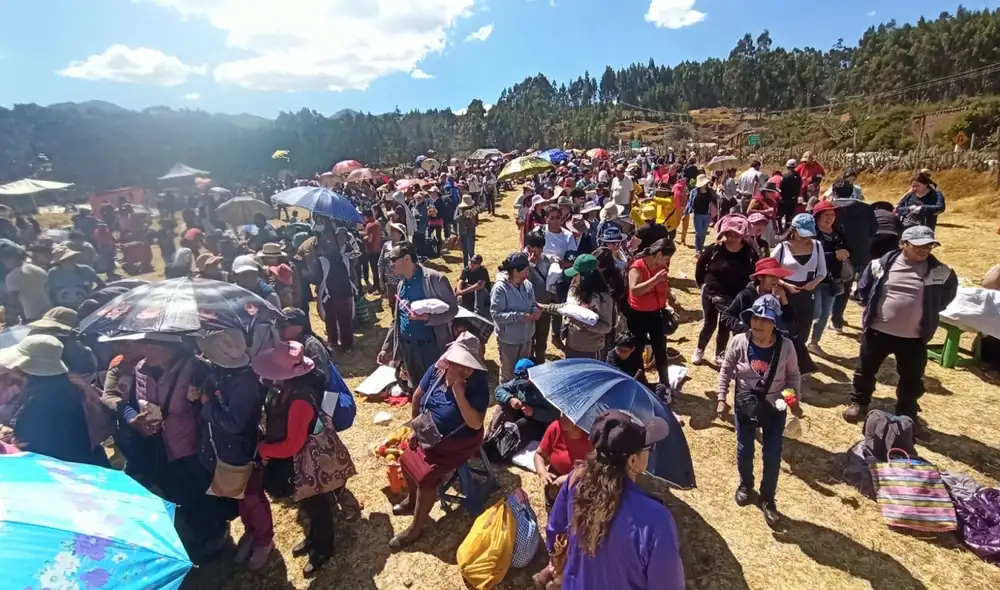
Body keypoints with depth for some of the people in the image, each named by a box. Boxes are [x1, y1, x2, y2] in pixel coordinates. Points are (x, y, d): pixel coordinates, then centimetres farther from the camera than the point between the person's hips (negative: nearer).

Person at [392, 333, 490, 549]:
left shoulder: (478, 383, -28)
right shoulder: (437, 369, -14)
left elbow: (475, 424, -32)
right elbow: (417, 396, 2)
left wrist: (459, 393, -38)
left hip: (457, 443, -6)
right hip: (429, 435, 6)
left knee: (426, 476, -15)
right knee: (407, 459, 9)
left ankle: (417, 527, 9)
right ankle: (412, 499, 41)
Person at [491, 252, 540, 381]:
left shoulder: (527, 284, -6)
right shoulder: (500, 288, -25)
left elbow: (533, 304, 8)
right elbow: (496, 314, -28)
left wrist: (535, 311, -16)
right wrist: (520, 316, -30)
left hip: (526, 337, 6)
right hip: (508, 340, -6)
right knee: (508, 372, 16)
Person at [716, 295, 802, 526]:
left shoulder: (786, 346, -18)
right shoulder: (739, 342, -17)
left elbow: (793, 376, -2)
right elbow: (726, 371, -5)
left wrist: (793, 399, -15)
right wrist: (722, 399, -7)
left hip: (775, 409, 0)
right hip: (744, 406, 1)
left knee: (772, 455, 9)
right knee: (744, 450, 18)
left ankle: (768, 499, 33)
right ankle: (746, 484, 48)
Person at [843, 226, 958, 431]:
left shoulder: (939, 271, -6)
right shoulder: (882, 264, -8)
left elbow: (949, 291, 14)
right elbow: (863, 286, 8)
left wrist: (929, 312, 10)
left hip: (914, 337, 1)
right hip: (877, 331, -1)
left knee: (912, 380, 13)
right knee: (865, 370, 13)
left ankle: (907, 416, 33)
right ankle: (859, 403, 34)